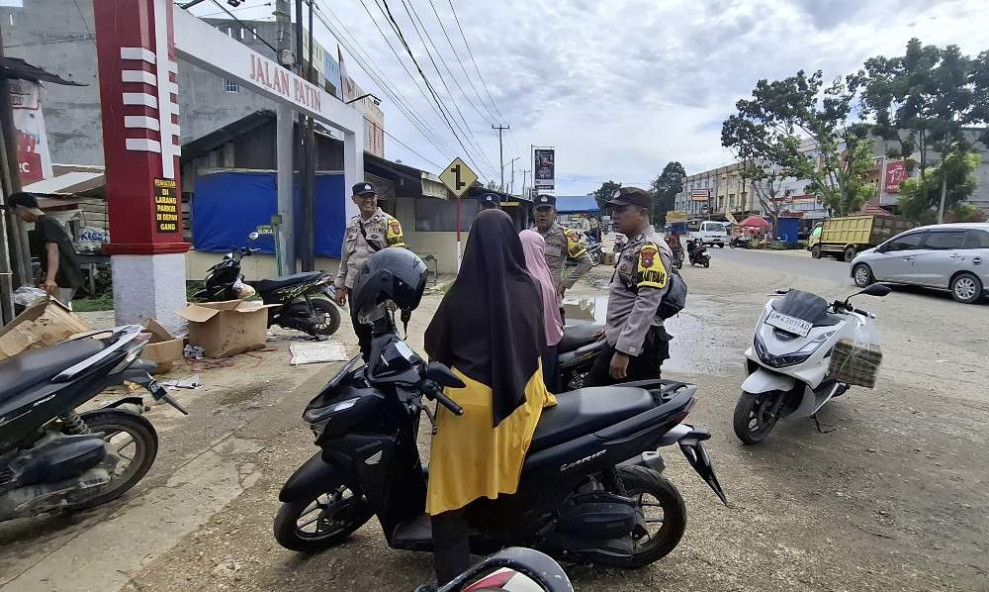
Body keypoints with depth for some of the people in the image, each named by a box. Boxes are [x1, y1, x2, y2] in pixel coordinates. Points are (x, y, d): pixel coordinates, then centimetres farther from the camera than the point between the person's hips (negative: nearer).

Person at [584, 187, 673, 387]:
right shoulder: (633, 246, 17)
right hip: (618, 340, 10)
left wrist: (624, 350, -27)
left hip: (637, 347, -10)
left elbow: (647, 305, -24)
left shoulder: (651, 248, -16)